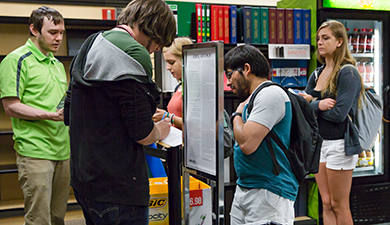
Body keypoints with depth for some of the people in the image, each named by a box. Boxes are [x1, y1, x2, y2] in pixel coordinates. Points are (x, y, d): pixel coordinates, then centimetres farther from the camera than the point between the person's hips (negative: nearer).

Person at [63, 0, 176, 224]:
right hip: (117, 186, -10)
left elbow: (69, 114, 18)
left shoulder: (90, 45, 12)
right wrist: (159, 131, 3)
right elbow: (142, 134, -19)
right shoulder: (135, 55, -18)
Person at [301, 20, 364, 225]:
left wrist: (310, 104, -7)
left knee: (339, 206, 2)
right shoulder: (316, 74, 11)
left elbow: (339, 114, -20)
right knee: (326, 204, 11)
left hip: (339, 144, -7)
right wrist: (319, 104, -16)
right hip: (318, 141, 7)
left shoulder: (348, 73, -12)